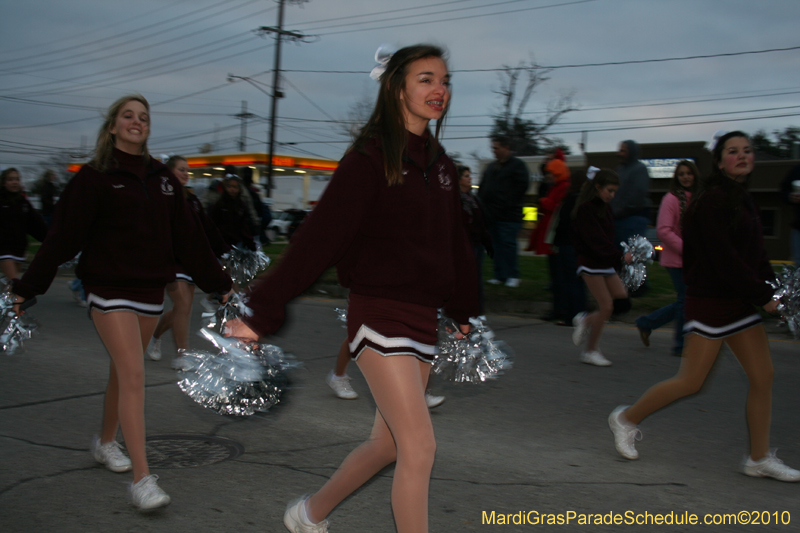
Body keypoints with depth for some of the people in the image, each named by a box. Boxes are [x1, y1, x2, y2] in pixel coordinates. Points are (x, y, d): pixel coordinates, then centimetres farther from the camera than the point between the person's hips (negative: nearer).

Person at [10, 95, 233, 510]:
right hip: (110, 290, -5)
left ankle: (105, 442, 39)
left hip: (151, 290, 5)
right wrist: (27, 287, -11)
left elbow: (187, 237, 12)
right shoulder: (94, 177, -4)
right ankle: (141, 479, -13)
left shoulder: (162, 179, 10)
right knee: (133, 375, -14)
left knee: (123, 371, 16)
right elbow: (63, 235, -8)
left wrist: (219, 283, 11)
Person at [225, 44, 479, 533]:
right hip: (380, 312, -8)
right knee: (420, 447, -8)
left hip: (423, 317, 8)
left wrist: (464, 311, 24)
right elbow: (320, 236, -17)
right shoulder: (371, 155, -11)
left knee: (389, 443, 16)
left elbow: (455, 244, 20)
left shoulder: (440, 164, 11)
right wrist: (263, 313, -20)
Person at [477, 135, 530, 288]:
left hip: (508, 216, -7)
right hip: (491, 215, 7)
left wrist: (508, 204, -15)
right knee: (496, 245, 7)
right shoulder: (492, 166, 19)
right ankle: (500, 275, 13)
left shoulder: (517, 165, -3)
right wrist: (481, 204, 9)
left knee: (508, 244, -7)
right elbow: (483, 188, 23)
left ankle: (513, 275, 2)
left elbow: (521, 187, -11)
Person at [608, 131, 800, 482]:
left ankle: (759, 459, 16)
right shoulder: (713, 200, -16)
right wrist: (762, 296, -16)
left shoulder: (742, 199, 14)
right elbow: (724, 260, -21)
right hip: (711, 300, -9)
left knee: (763, 376, 6)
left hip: (740, 301, 9)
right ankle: (627, 419, 17)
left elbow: (755, 255, 13)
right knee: (690, 382, -2)